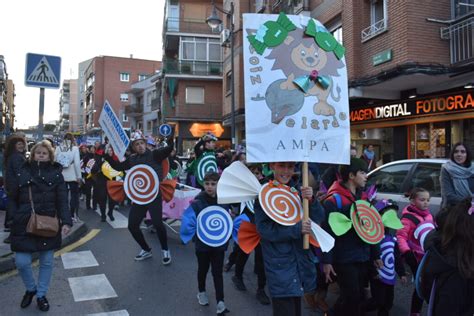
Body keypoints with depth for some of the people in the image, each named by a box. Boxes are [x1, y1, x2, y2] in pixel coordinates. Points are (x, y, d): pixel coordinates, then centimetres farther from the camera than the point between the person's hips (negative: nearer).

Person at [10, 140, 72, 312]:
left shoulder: (56, 174, -3)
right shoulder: (23, 172, 1)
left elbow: (62, 201, -7)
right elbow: (13, 197, 5)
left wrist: (66, 221, -17)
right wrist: (15, 217, -7)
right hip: (24, 225, 1)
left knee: (47, 262, 9)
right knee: (21, 262, 2)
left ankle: (41, 294, 29)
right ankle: (30, 289, 31)